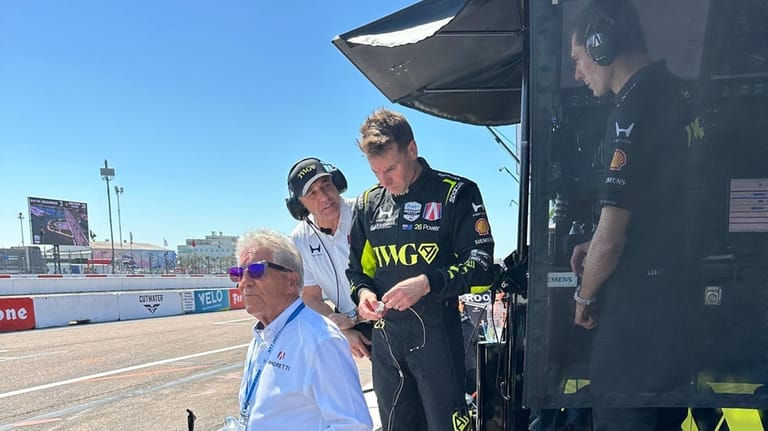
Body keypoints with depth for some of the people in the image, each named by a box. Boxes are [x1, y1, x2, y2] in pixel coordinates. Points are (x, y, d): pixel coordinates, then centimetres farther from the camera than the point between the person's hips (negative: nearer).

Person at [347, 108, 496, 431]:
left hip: (436, 332, -5)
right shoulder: (369, 203, 9)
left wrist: (427, 283, -21)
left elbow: (480, 267, -8)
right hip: (385, 335, 5)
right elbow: (357, 267, 17)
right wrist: (362, 292, -5)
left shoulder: (455, 194, -5)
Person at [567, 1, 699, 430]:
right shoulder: (678, 94, 8)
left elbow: (611, 240, -21)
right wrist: (597, 245, 13)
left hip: (642, 303, -9)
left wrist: (585, 297, -3)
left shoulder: (634, 109, -20)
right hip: (684, 294, 9)